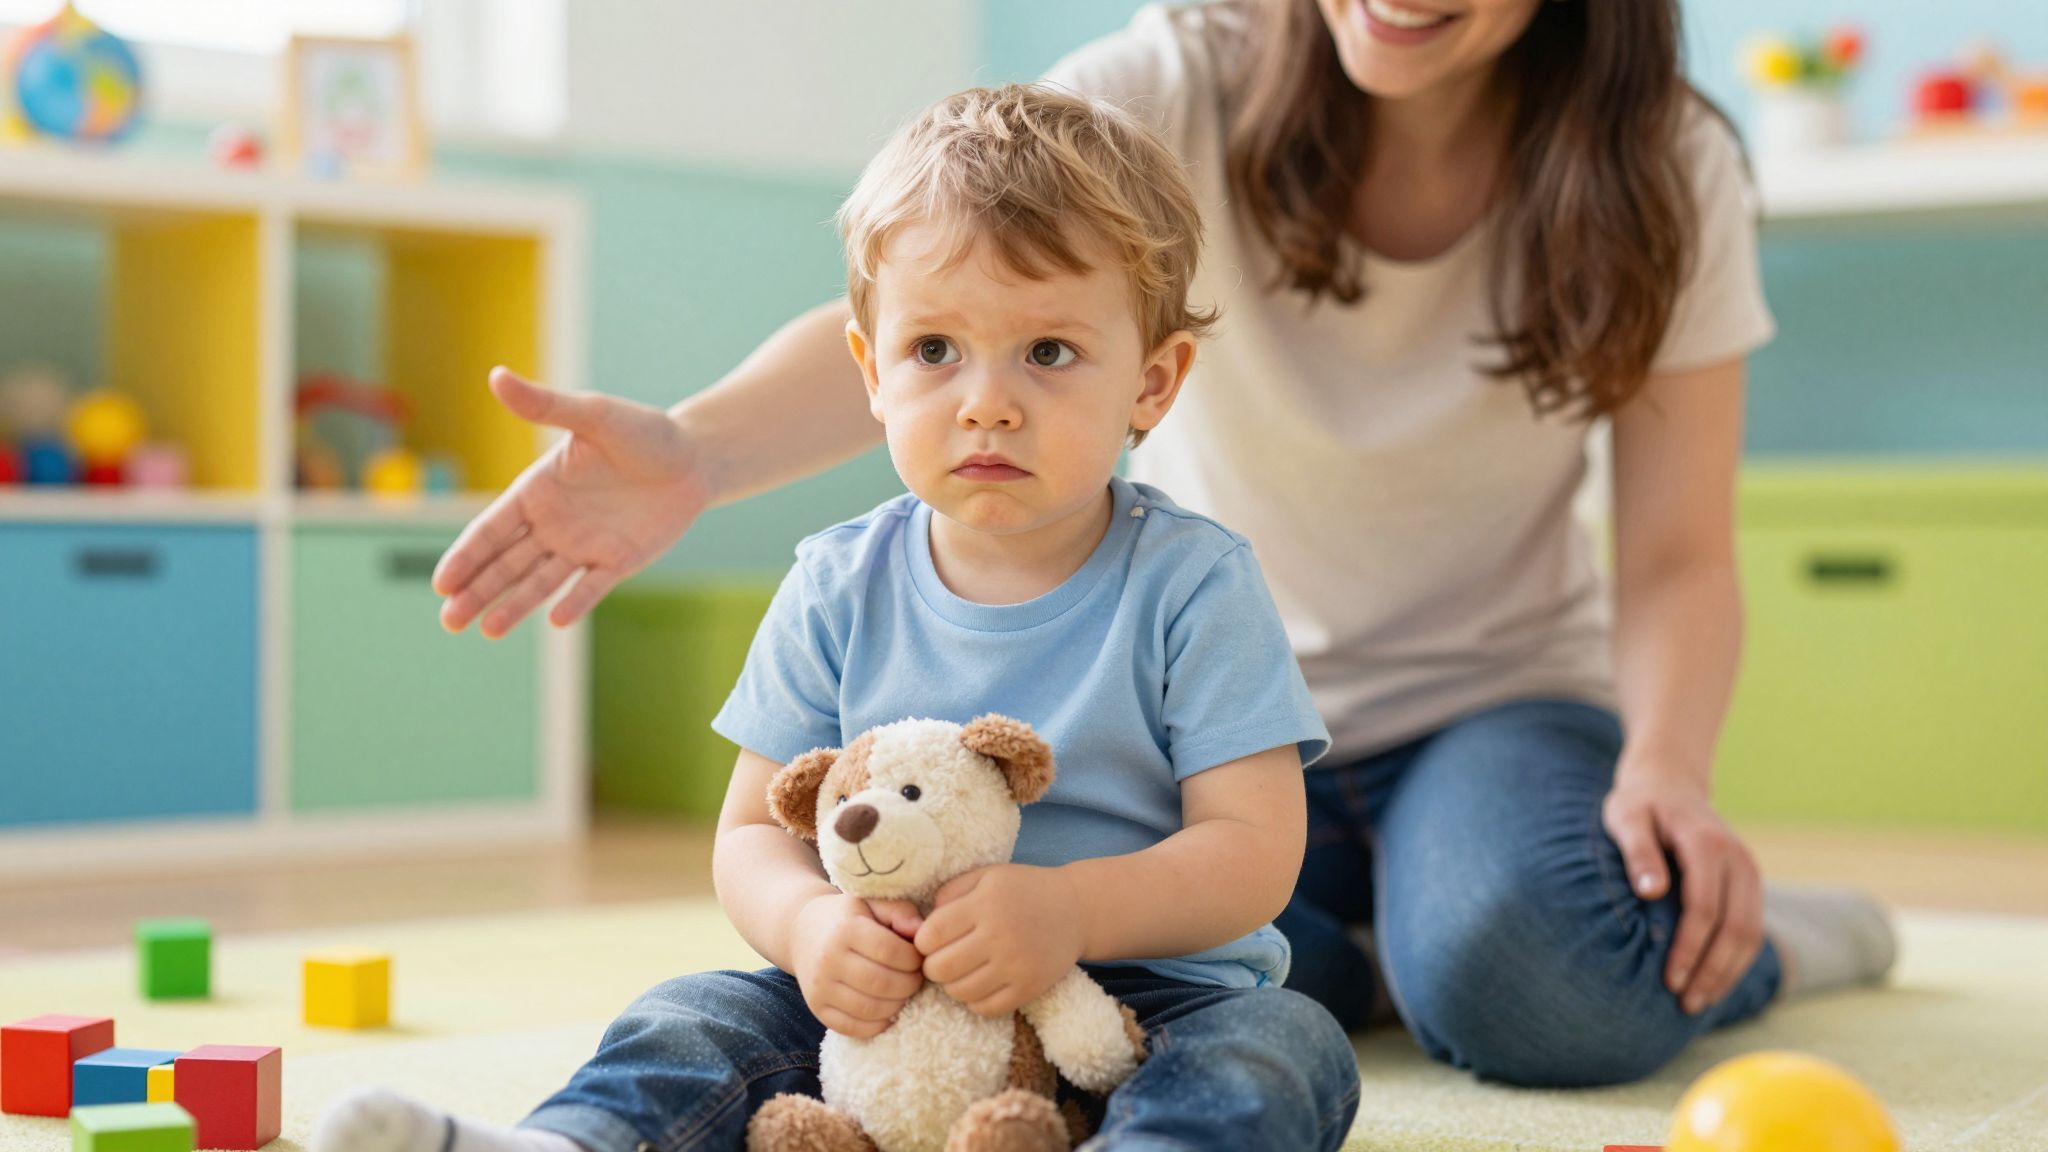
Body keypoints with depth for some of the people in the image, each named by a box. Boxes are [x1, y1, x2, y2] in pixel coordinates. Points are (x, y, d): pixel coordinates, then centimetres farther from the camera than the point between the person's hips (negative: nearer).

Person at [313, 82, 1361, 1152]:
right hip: (886, 1005, 3)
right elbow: (755, 832, 3)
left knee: (1288, 1044, -31)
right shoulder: (839, 590, 1)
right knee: (702, 1014, -16)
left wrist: (1072, 911, -31)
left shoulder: (1192, 585, -8)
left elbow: (1255, 851, -13)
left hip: (1144, 994, -3)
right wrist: (809, 922, -22)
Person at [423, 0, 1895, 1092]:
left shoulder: (1667, 176, -13)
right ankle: (1374, 944, 1)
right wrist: (691, 453, -56)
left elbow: (1680, 559, -9)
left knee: (1532, 984, -35)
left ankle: (1735, 935, 1)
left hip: (1501, 696, -1)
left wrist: (1668, 765, -32)